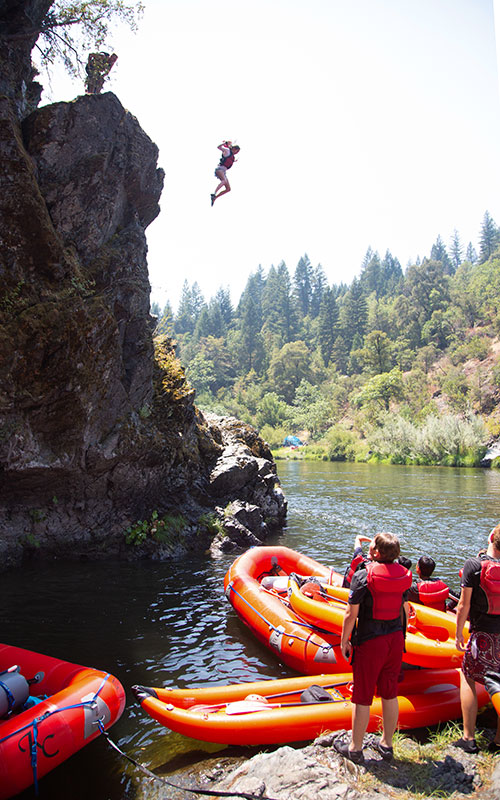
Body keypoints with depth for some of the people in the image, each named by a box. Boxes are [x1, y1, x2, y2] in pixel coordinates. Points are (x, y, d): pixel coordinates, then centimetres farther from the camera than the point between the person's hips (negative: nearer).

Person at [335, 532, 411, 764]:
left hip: (369, 642, -5)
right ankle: (386, 744, 33)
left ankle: (355, 748, 22)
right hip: (395, 640, 5)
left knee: (362, 697, 8)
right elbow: (404, 610, 8)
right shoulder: (403, 576, -2)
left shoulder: (362, 576, -18)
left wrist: (344, 641, -2)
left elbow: (351, 615, -15)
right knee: (390, 694, 18)